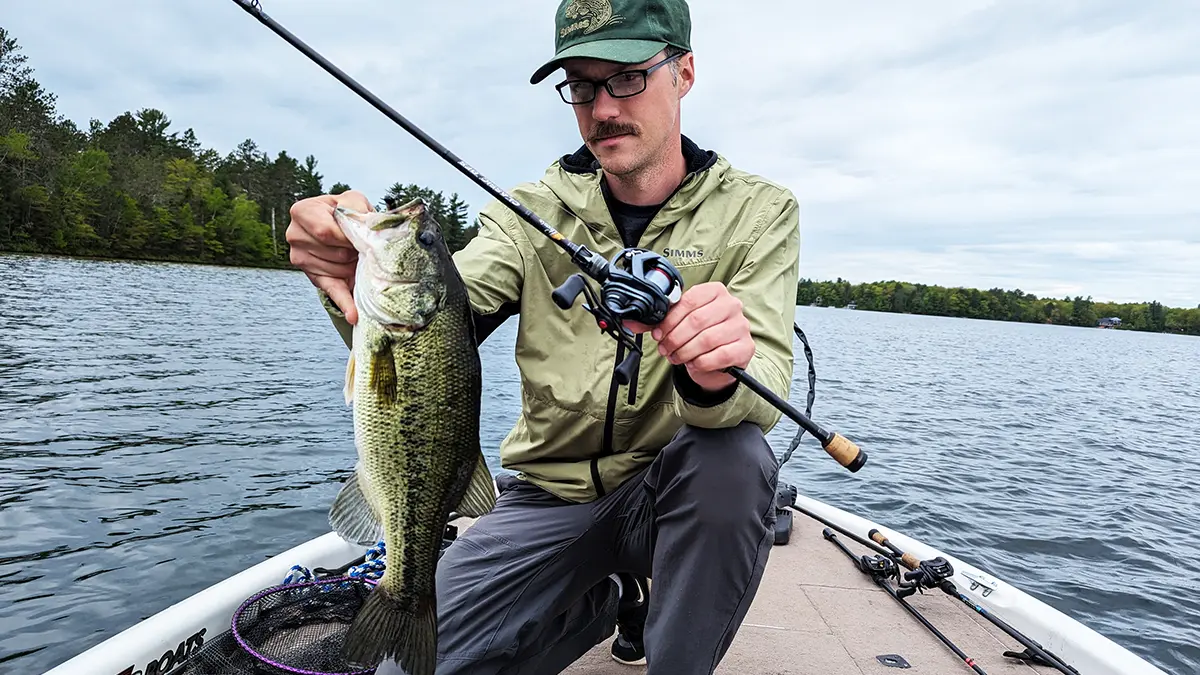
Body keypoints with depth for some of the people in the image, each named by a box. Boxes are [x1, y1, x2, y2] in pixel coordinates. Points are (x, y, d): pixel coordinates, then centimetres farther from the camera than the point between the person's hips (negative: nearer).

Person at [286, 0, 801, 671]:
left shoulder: (759, 211, -7)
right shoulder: (532, 212, -2)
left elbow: (764, 391, -20)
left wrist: (717, 379, -44)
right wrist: (362, 276, -38)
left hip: (671, 492, -2)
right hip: (548, 494, 3)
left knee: (736, 456, -34)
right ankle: (608, 598, 20)